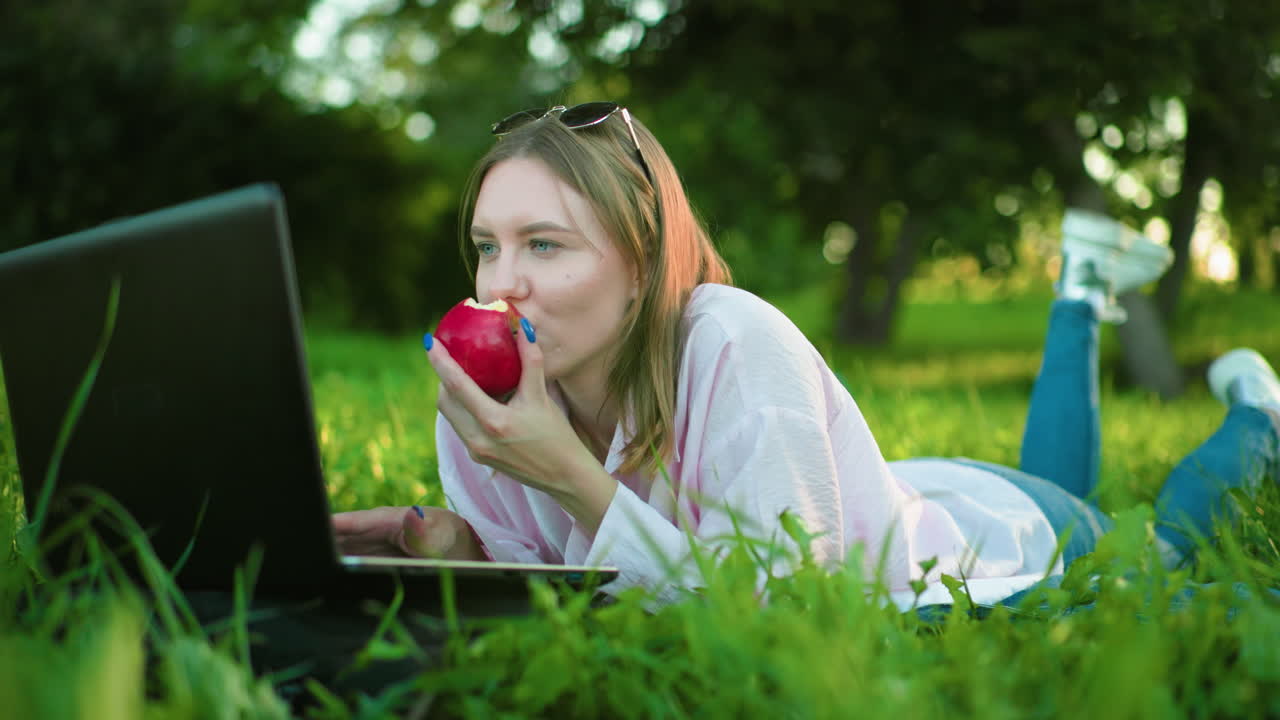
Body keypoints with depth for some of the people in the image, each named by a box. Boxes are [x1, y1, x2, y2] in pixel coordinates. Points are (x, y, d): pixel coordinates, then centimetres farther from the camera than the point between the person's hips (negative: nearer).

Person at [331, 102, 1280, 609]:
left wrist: (573, 478, -48)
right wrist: (461, 549, -33)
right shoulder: (486, 406, -26)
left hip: (1007, 538, -4)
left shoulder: (737, 345, -43)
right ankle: (1082, 294, 51)